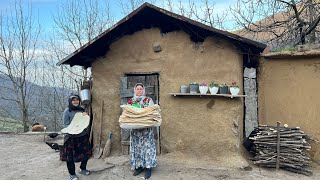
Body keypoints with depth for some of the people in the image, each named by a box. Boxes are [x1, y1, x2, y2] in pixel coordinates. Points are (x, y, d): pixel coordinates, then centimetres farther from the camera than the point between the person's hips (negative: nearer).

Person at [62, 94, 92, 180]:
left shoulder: (81, 109, 5)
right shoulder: (67, 111, -9)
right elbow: (65, 125, -9)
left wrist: (85, 116, -8)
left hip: (83, 135, 5)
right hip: (71, 137, -5)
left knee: (86, 153, 14)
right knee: (70, 156, 4)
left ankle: (83, 169, 37)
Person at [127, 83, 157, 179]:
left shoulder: (148, 100, 0)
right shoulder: (130, 101, 9)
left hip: (146, 127, -3)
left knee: (147, 145, -2)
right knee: (136, 146, 7)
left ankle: (148, 167, 4)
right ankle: (139, 166, 19)